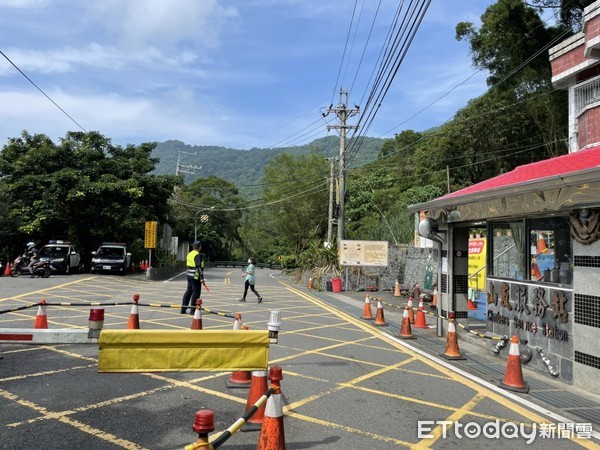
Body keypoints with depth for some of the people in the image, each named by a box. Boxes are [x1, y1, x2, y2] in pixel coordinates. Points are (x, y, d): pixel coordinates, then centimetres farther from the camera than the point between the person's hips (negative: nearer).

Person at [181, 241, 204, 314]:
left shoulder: (189, 254, 13)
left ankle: (183, 309, 18)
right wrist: (202, 278, -20)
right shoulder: (198, 255, -14)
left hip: (189, 275, 9)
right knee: (196, 292, -1)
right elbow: (199, 267, -20)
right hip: (195, 276, -9)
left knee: (188, 291, 15)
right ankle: (192, 310, 2)